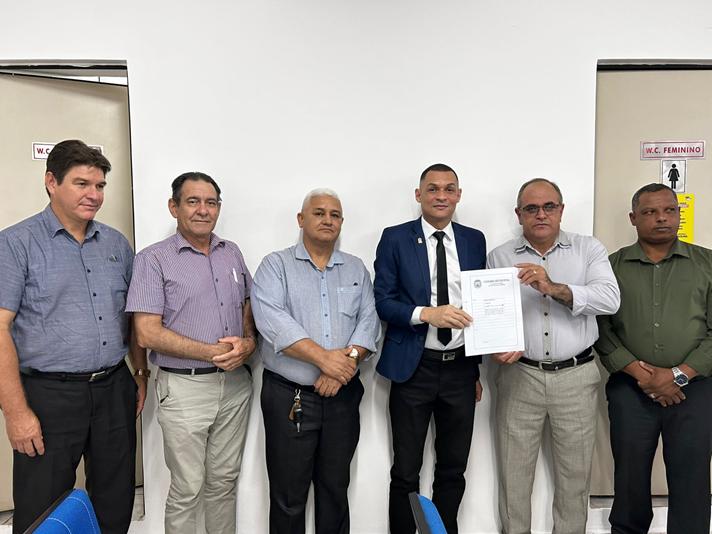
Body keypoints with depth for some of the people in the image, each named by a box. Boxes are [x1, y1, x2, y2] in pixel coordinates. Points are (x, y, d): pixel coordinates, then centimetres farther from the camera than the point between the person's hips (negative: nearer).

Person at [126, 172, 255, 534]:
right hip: (185, 388, -4)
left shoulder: (232, 253, 9)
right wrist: (212, 352, -16)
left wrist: (248, 343, -7)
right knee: (187, 490, 8)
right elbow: (147, 334, -13)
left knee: (224, 481, 16)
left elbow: (249, 307, 15)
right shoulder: (153, 259, -7)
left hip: (235, 383, 5)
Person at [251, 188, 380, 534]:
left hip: (343, 397, 3)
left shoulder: (356, 269, 11)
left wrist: (348, 360, -16)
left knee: (336, 489, 15)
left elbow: (368, 320, 1)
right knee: (288, 496, 8)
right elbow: (272, 320, -16)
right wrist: (324, 358, -22)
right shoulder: (276, 265, 0)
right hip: (289, 397, -3)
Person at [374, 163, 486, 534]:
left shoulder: (474, 240, 7)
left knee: (454, 468, 16)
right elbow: (382, 301, -6)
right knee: (406, 472, 8)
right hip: (414, 368, -3)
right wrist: (427, 313, -22)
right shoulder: (395, 239, -3)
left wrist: (478, 368, 11)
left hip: (461, 368, 3)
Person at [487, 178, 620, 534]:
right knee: (514, 473, 9)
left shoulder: (589, 249, 3)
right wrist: (496, 347, -19)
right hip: (519, 376, 0)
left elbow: (610, 299, -12)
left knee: (575, 474, 13)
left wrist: (554, 288, -23)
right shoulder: (499, 257, 3)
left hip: (577, 376, 1)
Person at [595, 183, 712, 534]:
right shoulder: (612, 266, 4)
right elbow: (601, 329, -1)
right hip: (630, 389, 0)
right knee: (631, 476, 11)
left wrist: (678, 374, -9)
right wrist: (641, 373, -10)